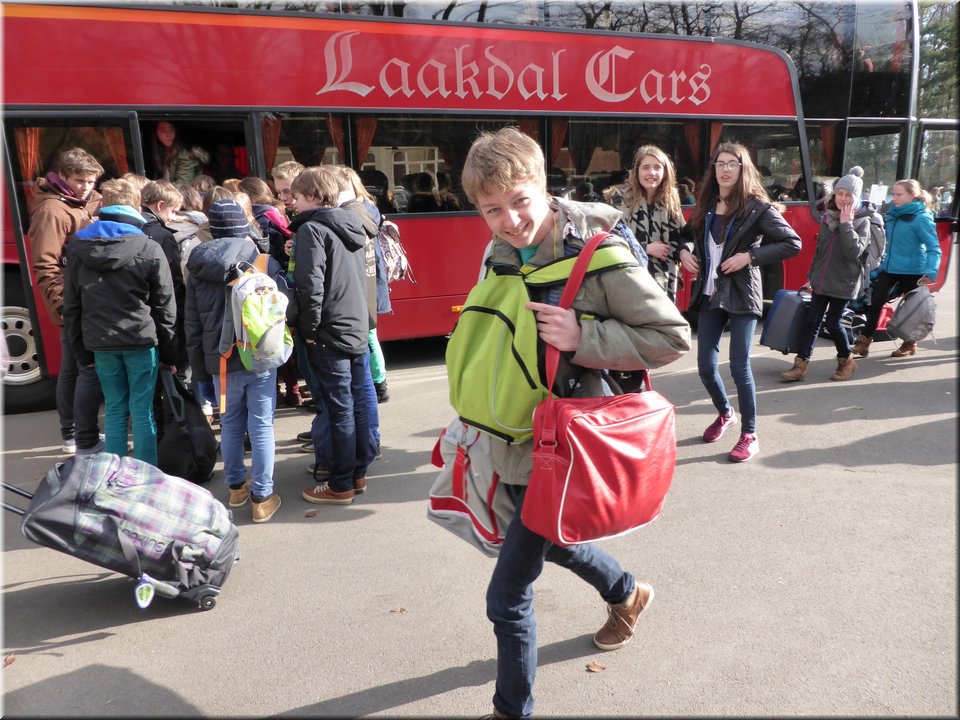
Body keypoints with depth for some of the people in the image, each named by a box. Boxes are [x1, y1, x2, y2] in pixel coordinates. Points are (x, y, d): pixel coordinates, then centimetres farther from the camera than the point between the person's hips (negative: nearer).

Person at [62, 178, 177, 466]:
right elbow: (165, 307, -5)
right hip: (141, 341, -3)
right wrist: (169, 353, 2)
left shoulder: (77, 250, 6)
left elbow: (71, 307, 9)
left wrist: (82, 351, 15)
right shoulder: (149, 249, -6)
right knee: (142, 410, 2)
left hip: (100, 344, 3)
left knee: (114, 409, 12)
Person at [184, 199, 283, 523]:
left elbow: (192, 324, 6)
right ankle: (262, 497, 8)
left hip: (220, 360, 3)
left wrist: (199, 365, 13)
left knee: (230, 424, 18)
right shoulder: (265, 263, -7)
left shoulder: (198, 270, 3)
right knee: (261, 427, 3)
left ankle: (235, 487, 30)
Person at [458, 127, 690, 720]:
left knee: (508, 596, -1)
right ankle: (627, 593, 61)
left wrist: (581, 337, -28)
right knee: (553, 542, 31)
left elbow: (673, 337, -17)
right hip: (513, 442, 8)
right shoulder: (501, 255, 1)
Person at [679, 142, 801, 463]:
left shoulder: (756, 208, -8)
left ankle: (749, 436, 9)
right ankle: (725, 414, 35)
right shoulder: (705, 206, 7)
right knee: (705, 366, 7)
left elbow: (793, 243, -9)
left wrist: (750, 256, -17)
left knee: (739, 366, -5)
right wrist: (685, 251, 3)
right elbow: (687, 234, 25)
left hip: (741, 295, -5)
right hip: (709, 294, 5)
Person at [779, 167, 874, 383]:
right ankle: (800, 365, 3)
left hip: (843, 282, -4)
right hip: (821, 280, 4)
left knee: (833, 322, 0)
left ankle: (846, 360, 23)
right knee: (812, 321, 1)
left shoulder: (862, 221, -6)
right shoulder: (827, 217, 8)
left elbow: (854, 251, -21)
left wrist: (846, 223, -20)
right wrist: (811, 276, 16)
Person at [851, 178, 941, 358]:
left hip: (911, 271, -6)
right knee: (875, 301, 1)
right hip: (889, 268, 6)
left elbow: (933, 247, -20)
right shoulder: (893, 214, 4)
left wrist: (931, 271, -33)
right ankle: (864, 341, 7)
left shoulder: (921, 218, -16)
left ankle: (910, 344, 25)